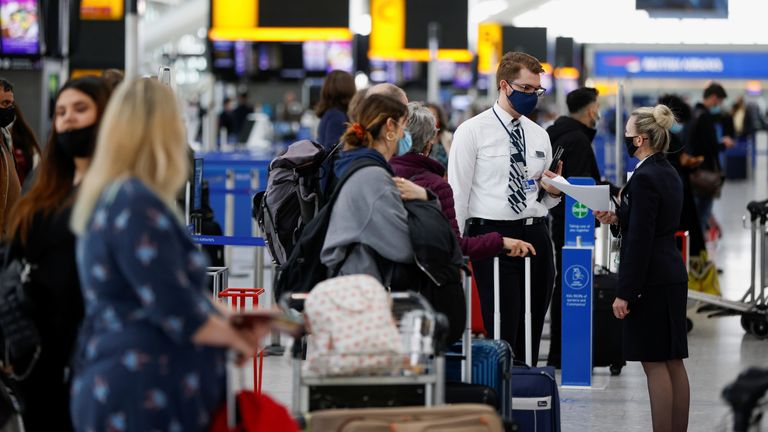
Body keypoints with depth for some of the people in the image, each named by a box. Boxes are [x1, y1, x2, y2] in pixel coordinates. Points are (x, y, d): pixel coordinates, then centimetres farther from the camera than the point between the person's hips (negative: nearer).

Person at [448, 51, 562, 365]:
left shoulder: (539, 136, 16)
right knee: (502, 332, -11)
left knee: (531, 335, 6)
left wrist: (554, 192, -1)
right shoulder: (472, 131, -1)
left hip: (535, 235, 6)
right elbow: (457, 193, -4)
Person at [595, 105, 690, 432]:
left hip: (650, 280, -10)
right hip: (672, 276, 10)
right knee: (673, 362, 10)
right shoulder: (668, 174, 12)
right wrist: (616, 219, 5)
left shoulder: (644, 178, -17)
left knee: (654, 363, -6)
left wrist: (625, 293, -18)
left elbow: (640, 239, -20)